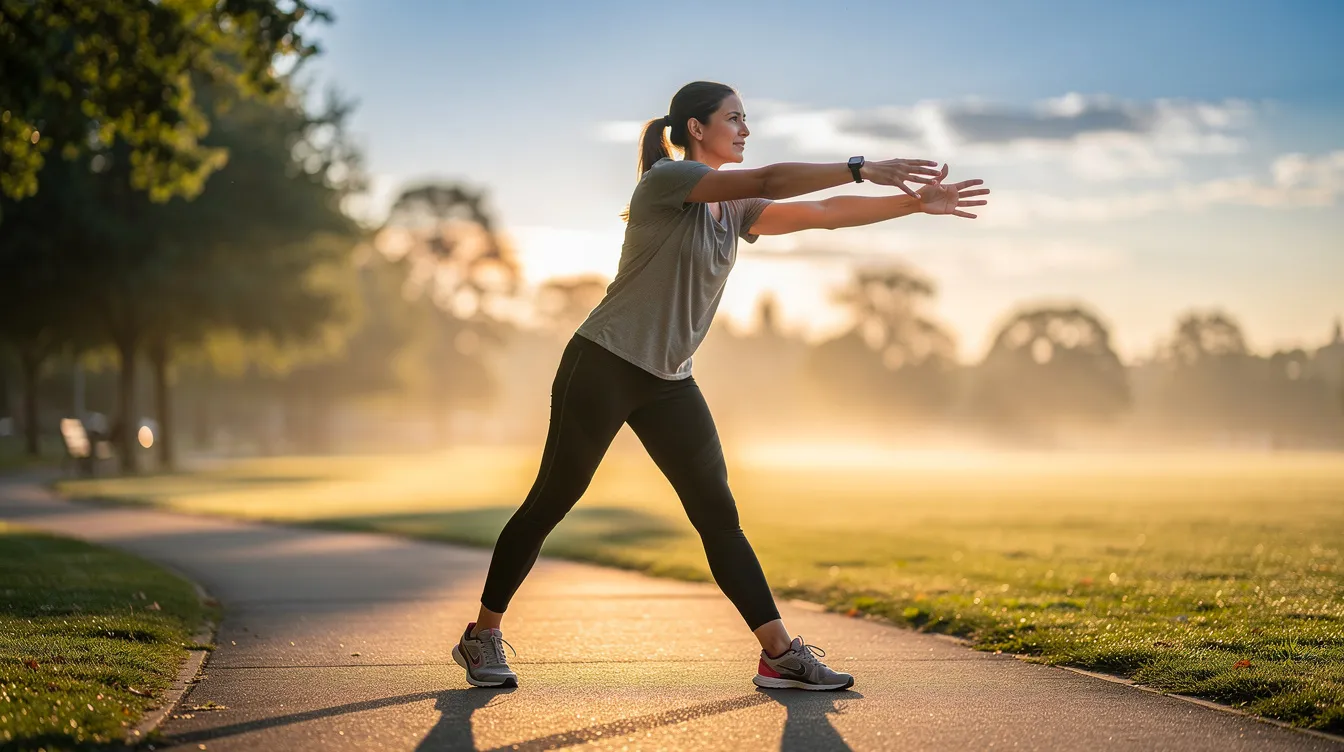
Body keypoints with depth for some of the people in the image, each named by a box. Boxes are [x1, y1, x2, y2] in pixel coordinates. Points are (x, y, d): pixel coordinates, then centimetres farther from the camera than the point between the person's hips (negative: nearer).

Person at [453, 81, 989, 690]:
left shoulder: (733, 210, 12)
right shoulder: (667, 180, -11)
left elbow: (821, 214, 6)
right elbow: (768, 181, -23)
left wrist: (915, 203, -1)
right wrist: (864, 169, -24)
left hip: (669, 384, 7)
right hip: (603, 366, -7)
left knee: (718, 516, 1)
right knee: (551, 501, 0)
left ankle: (780, 655, -1)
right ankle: (482, 635, 14)